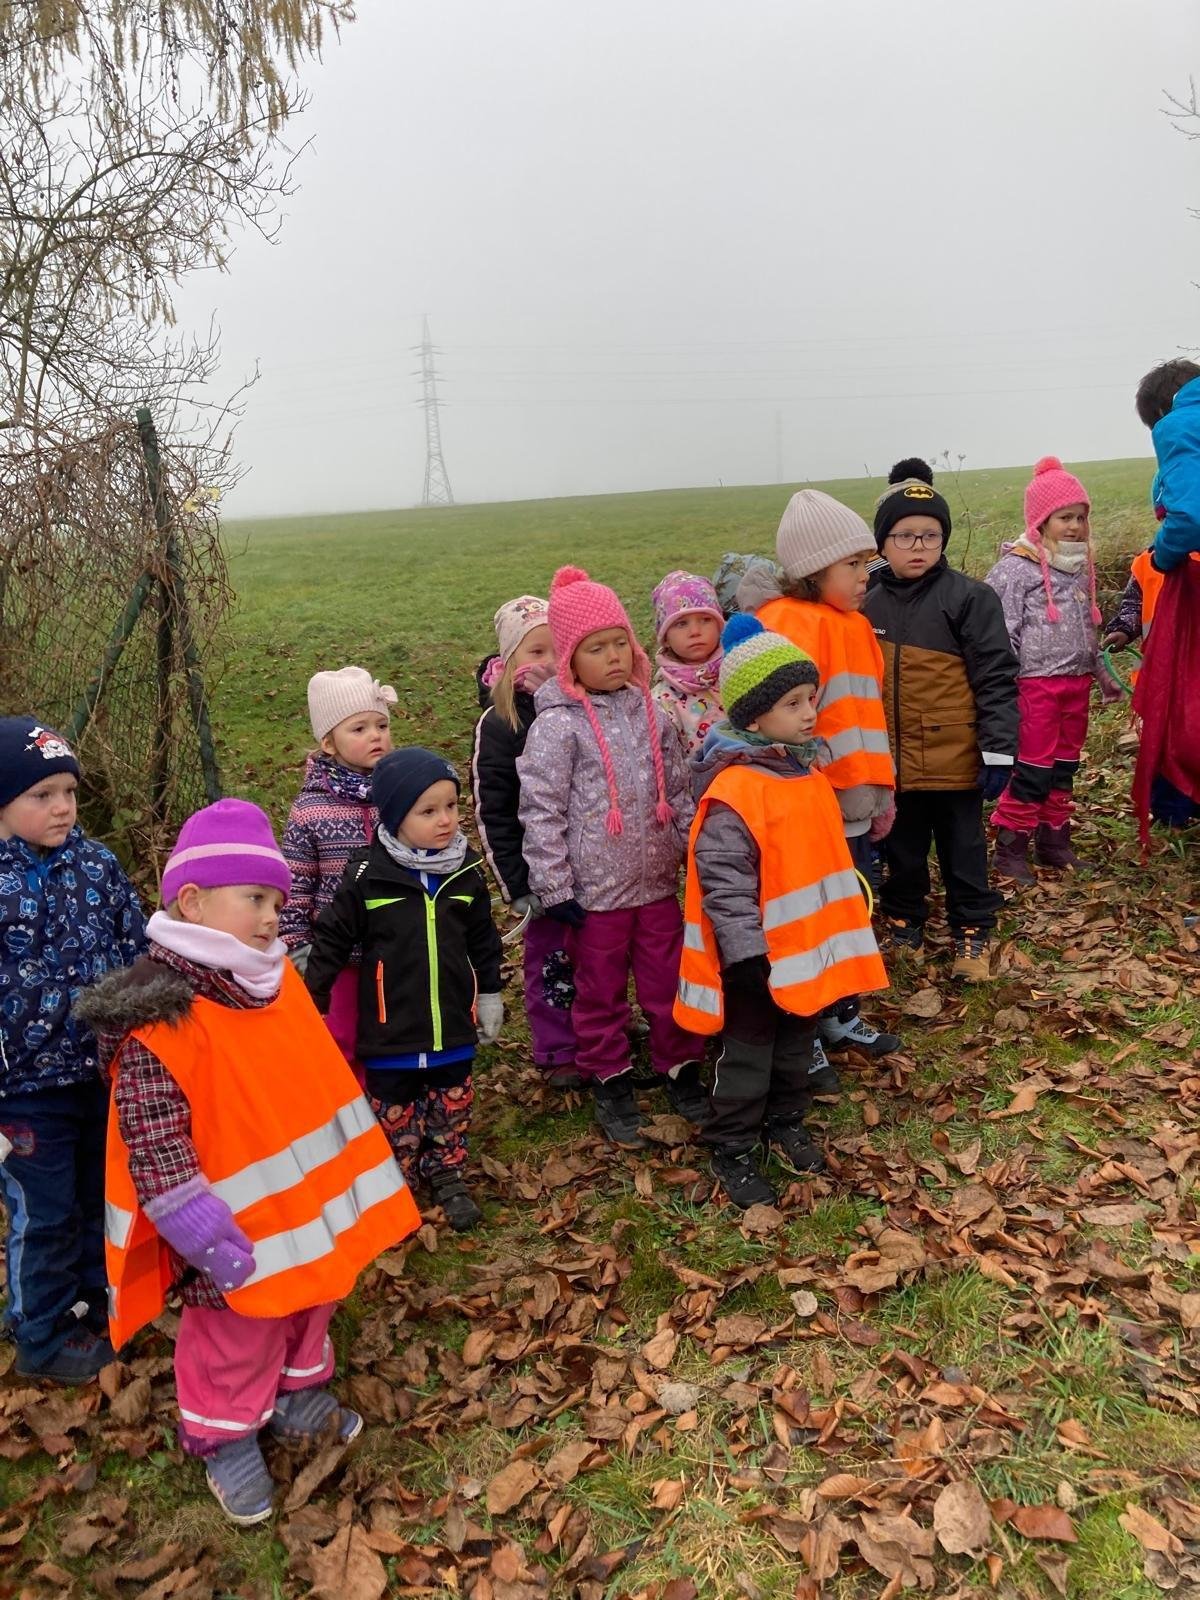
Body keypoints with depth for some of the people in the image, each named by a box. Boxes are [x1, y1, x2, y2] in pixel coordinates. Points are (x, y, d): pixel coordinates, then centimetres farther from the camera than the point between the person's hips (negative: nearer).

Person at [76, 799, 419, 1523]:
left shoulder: (277, 980, -2)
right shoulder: (160, 1022, -28)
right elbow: (152, 1144, -26)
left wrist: (361, 1170, 17)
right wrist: (208, 1238, -24)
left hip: (311, 1210, 8)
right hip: (242, 1237, -7)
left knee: (309, 1309, 27)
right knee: (237, 1340, 15)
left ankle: (297, 1392, 51)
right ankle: (225, 1438, 40)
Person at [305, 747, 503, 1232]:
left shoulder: (466, 872, -4)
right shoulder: (366, 876, -15)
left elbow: (483, 941, 8)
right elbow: (331, 938, -5)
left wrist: (489, 996, 14)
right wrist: (311, 1002, -1)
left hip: (452, 1025, 3)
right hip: (391, 1028, -3)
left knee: (453, 1105, 17)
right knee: (394, 1111, 14)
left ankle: (447, 1176, 38)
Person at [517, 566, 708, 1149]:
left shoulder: (647, 710, 3)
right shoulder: (558, 724, -13)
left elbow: (677, 789, 11)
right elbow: (541, 810, -13)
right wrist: (554, 888, -13)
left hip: (658, 880, 4)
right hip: (596, 889, -4)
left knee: (670, 982, 15)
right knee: (601, 992, 13)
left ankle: (681, 1068, 35)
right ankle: (608, 1082, 31)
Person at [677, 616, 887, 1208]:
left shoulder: (805, 772, 5)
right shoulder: (733, 790, -24)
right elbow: (723, 881, -25)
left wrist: (839, 930, 20)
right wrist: (747, 954, -24)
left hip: (807, 949, 8)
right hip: (759, 958, -8)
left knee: (796, 1046, 23)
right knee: (747, 1055, 7)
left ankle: (785, 1123, 43)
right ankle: (730, 1151, 24)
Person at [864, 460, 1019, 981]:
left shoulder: (969, 598, -8)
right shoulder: (868, 606, 4)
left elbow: (997, 678, -10)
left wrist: (998, 751, -13)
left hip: (954, 760, -3)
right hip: (891, 762, 3)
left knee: (963, 851, 11)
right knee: (902, 852, 17)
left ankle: (972, 933, 28)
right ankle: (903, 926, 35)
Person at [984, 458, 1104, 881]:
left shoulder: (1080, 565, 13)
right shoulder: (1016, 568, -11)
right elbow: (1002, 633, -14)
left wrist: (1101, 670, 26)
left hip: (1076, 681, 8)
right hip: (1036, 683, -7)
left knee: (1064, 767, 14)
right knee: (1031, 770, -4)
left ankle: (1054, 841, 25)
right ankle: (1010, 848, 6)